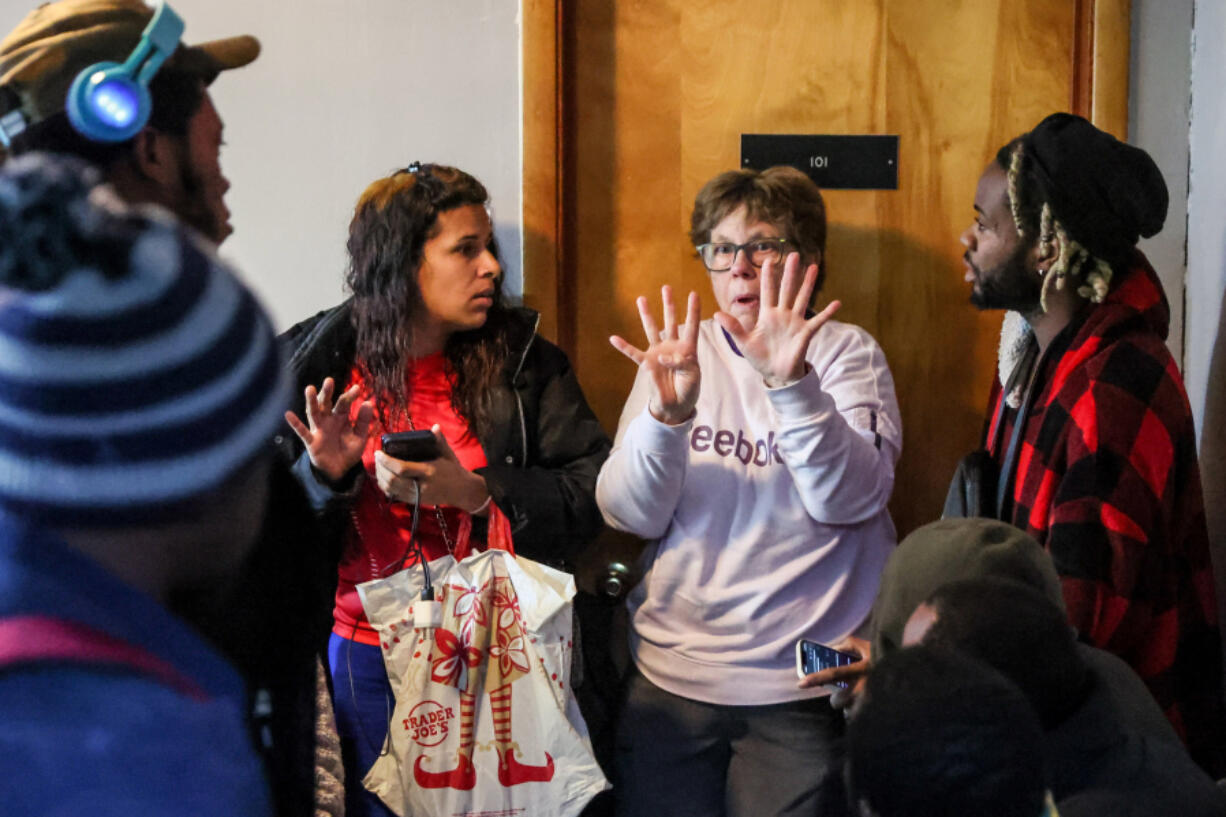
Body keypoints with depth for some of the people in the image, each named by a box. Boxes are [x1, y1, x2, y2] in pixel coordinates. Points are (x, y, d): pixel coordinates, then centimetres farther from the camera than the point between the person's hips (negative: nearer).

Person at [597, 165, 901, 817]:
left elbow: (851, 499, -17)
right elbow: (629, 515, -5)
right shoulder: (680, 352, 5)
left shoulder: (845, 352, -1)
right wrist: (666, 414, -21)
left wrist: (792, 383, -29)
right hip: (671, 671, 3)